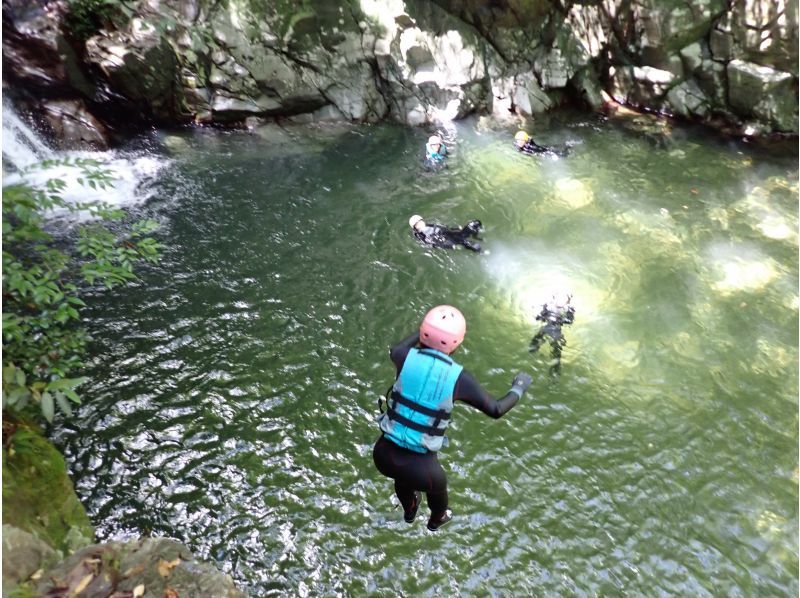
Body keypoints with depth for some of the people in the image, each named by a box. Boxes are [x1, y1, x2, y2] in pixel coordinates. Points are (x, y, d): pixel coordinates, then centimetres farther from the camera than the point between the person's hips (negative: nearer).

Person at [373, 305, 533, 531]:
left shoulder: (407, 357, -12)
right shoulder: (459, 378, -16)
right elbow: (495, 410, -1)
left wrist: (422, 332, 29)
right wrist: (518, 389, 18)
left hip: (384, 454, 2)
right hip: (420, 466, -2)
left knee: (402, 476, 38)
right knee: (437, 485, 35)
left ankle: (409, 511, 69)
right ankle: (436, 520, 67)